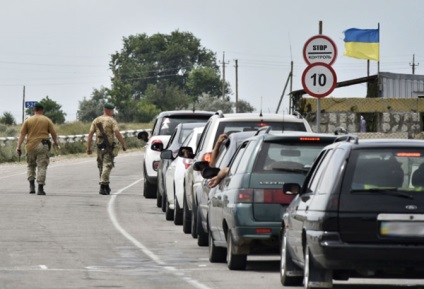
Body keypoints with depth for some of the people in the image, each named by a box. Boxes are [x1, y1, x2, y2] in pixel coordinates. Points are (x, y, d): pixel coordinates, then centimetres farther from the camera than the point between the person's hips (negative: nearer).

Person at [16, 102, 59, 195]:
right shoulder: (47, 120, 4)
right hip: (43, 146, -2)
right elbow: (53, 133, 2)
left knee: (31, 166, 19)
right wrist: (55, 142, 21)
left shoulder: (28, 120, 6)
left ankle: (31, 185, 7)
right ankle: (40, 188, -8)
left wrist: (18, 147, -1)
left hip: (31, 146, 2)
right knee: (42, 167, -1)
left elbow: (22, 134, 0)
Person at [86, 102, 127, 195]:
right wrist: (123, 145, -8)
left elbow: (90, 134, 4)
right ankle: (103, 186, -17)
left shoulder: (96, 120, 8)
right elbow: (117, 133, -15)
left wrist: (88, 148, 5)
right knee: (107, 166, -6)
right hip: (109, 146, -5)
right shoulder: (111, 120, -6)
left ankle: (106, 187, 24)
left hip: (99, 146, 5)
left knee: (101, 166, 15)